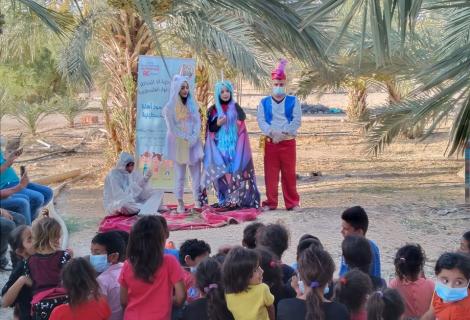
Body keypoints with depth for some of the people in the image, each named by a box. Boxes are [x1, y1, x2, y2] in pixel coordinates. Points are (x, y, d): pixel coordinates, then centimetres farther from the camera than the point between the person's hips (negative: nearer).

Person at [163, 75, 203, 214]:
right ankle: (180, 203, 5)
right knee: (180, 175, -1)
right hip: (178, 145, -3)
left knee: (196, 174, 0)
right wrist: (186, 138, -12)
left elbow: (197, 122, 3)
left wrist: (194, 137, -12)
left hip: (194, 144, 3)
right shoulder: (169, 107, -5)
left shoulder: (192, 104, 7)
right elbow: (172, 128, -8)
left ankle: (197, 201, 6)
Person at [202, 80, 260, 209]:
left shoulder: (236, 107, 6)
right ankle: (225, 200, 4)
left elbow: (241, 127, 7)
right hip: (220, 146, 0)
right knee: (222, 173, -2)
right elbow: (210, 129, 4)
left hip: (235, 146, 0)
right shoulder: (213, 110, 6)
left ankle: (238, 199, -3)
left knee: (236, 171, -6)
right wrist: (218, 124, -14)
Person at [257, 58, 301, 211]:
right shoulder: (264, 102, 9)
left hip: (288, 142, -1)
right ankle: (271, 203, 11)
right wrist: (272, 132, -20)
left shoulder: (293, 101, 6)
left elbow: (297, 120, -5)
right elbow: (261, 120, -3)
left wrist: (283, 133, -18)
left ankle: (293, 203, 9)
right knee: (270, 174, 3)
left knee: (289, 174, 3)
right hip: (270, 142, 1)